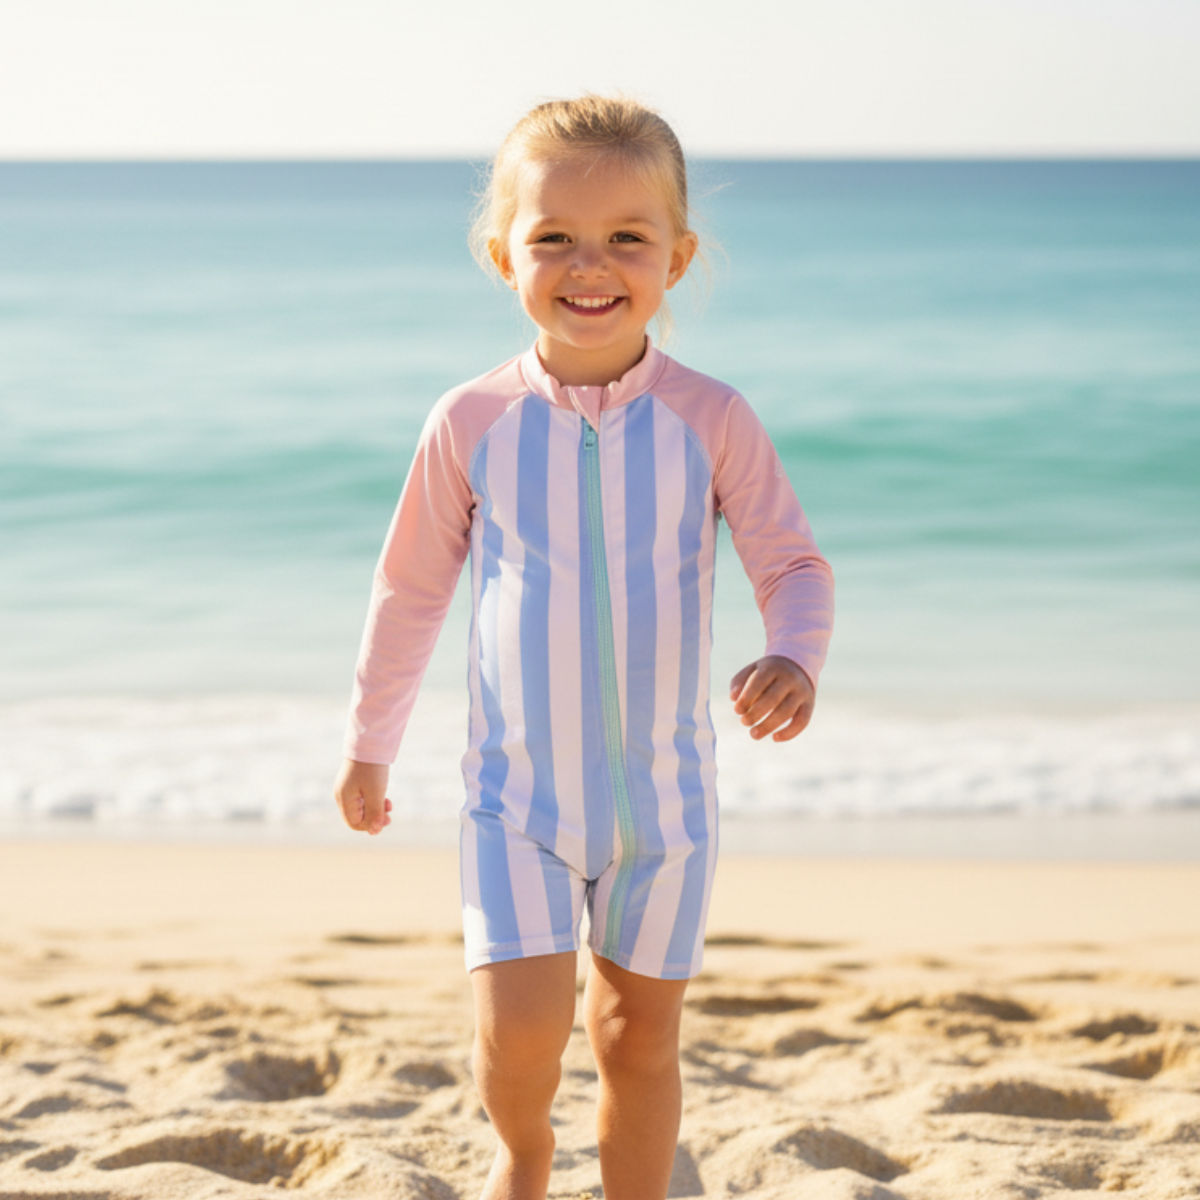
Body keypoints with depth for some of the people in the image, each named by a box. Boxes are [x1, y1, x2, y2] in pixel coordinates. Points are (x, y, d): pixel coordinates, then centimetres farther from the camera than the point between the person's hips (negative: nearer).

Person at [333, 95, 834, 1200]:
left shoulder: (709, 420, -8)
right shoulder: (473, 424, -6)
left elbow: (794, 566, -4)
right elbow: (411, 590, 6)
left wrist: (794, 660, -27)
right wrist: (369, 745, 14)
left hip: (665, 789, 1)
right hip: (518, 788, 0)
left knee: (639, 1035, 10)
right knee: (519, 1035, -9)